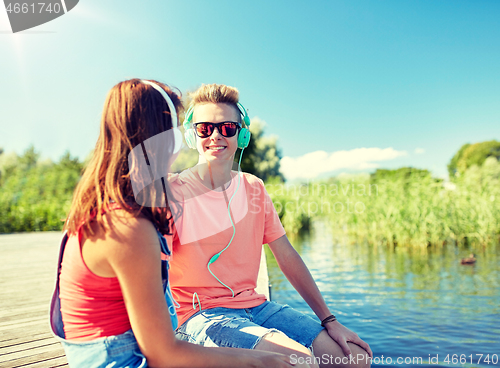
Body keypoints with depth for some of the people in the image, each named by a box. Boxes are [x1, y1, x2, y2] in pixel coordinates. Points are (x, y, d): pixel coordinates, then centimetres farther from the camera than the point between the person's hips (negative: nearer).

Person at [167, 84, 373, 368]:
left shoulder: (254, 189, 7)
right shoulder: (174, 192, -9)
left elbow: (287, 256, 7)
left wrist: (330, 321, 6)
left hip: (255, 305, 5)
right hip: (202, 313, -5)